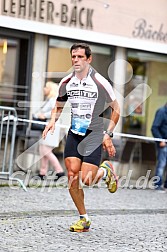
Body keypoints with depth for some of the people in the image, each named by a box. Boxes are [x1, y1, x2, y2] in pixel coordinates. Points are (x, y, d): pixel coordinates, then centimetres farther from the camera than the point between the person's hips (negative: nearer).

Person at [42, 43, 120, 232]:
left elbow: (116, 108, 0)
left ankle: (105, 171, 22)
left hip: (94, 135, -4)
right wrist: (52, 121, -1)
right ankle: (83, 220, 7)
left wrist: (108, 134, -6)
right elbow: (58, 105, 20)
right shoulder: (66, 82, 3)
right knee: (72, 175, -7)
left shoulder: (100, 82, -10)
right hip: (74, 133, 4)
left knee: (87, 180, -14)